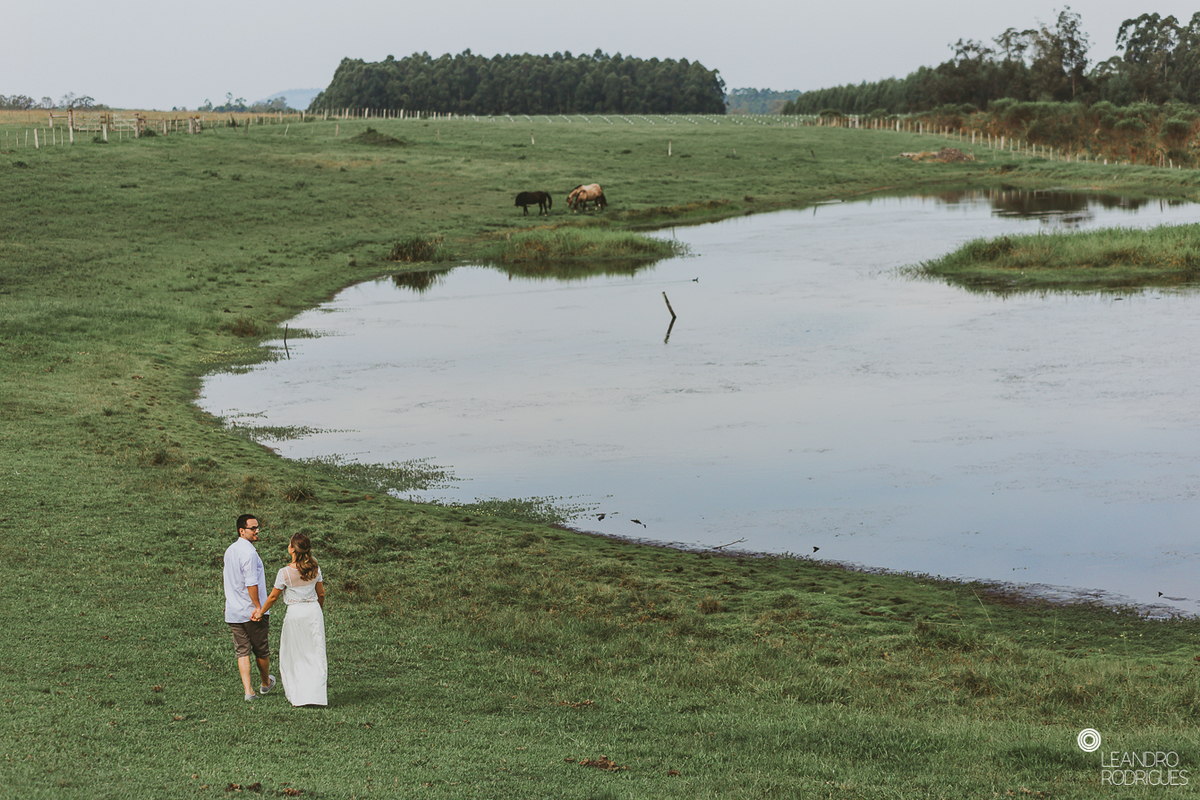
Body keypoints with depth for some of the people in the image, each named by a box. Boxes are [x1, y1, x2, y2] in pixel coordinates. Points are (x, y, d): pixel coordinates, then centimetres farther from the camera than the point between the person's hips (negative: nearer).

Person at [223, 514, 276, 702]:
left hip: (233, 612, 7)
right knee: (261, 650, 13)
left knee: (242, 651, 6)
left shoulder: (229, 551, 10)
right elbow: (251, 583, -22)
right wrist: (258, 608, -18)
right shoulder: (249, 553, -18)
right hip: (251, 610, -7)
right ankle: (265, 683, 30)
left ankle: (248, 690, -1)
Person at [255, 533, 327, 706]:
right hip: (314, 609, 4)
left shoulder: (285, 573, -14)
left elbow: (273, 596, -4)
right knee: (316, 653, 7)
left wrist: (261, 612, 11)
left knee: (294, 655, 9)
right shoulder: (315, 569, -2)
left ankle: (296, 695, 13)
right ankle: (317, 694, 4)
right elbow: (321, 594, 8)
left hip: (295, 612, -3)